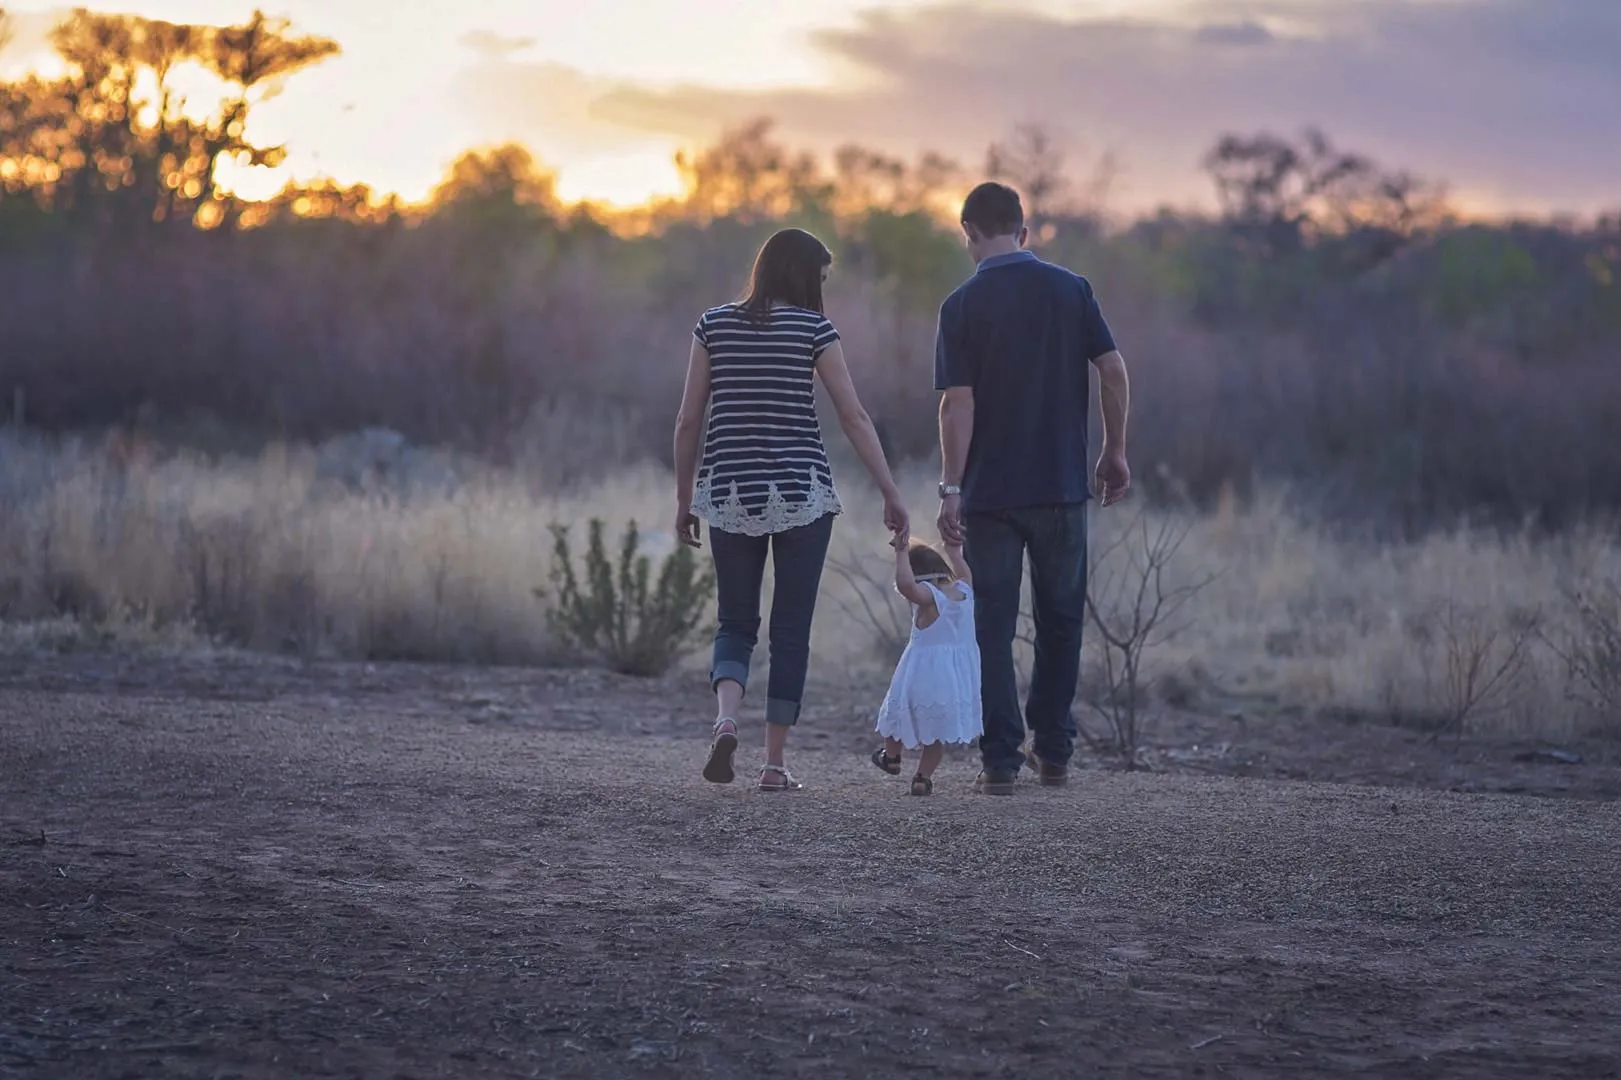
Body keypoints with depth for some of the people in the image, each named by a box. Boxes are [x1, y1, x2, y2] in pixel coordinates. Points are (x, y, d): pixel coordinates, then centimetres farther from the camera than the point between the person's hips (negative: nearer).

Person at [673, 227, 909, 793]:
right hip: (801, 493, -2)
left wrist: (684, 498, 13)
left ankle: (726, 719, -16)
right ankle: (775, 763, 5)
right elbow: (854, 418, -5)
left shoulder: (714, 324, 4)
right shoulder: (813, 328, -3)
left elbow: (688, 420, 4)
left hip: (730, 493, 2)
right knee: (791, 629, 6)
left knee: (735, 624, 12)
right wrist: (891, 494, 0)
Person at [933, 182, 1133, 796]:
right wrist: (1115, 453, 9)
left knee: (993, 627, 4)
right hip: (1062, 487, 2)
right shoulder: (1071, 290, 2)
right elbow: (1114, 372, -2)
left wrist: (950, 489, -10)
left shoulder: (963, 306, -5)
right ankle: (1053, 752, 18)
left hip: (990, 492, -2)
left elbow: (958, 403, -11)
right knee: (1060, 621, 15)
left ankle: (1002, 761, 0)